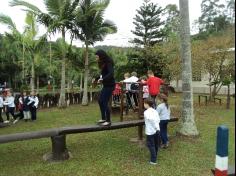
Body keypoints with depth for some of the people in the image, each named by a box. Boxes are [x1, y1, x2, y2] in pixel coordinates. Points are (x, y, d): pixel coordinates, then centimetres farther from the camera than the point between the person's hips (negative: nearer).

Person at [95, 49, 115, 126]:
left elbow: (111, 74, -30)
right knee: (100, 101, 15)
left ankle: (108, 121, 8)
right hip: (106, 85, 10)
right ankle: (103, 118, 27)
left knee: (105, 103, -6)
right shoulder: (103, 63, 10)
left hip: (109, 85, -10)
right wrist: (96, 79, 18)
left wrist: (102, 79, -42)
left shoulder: (108, 63, -16)